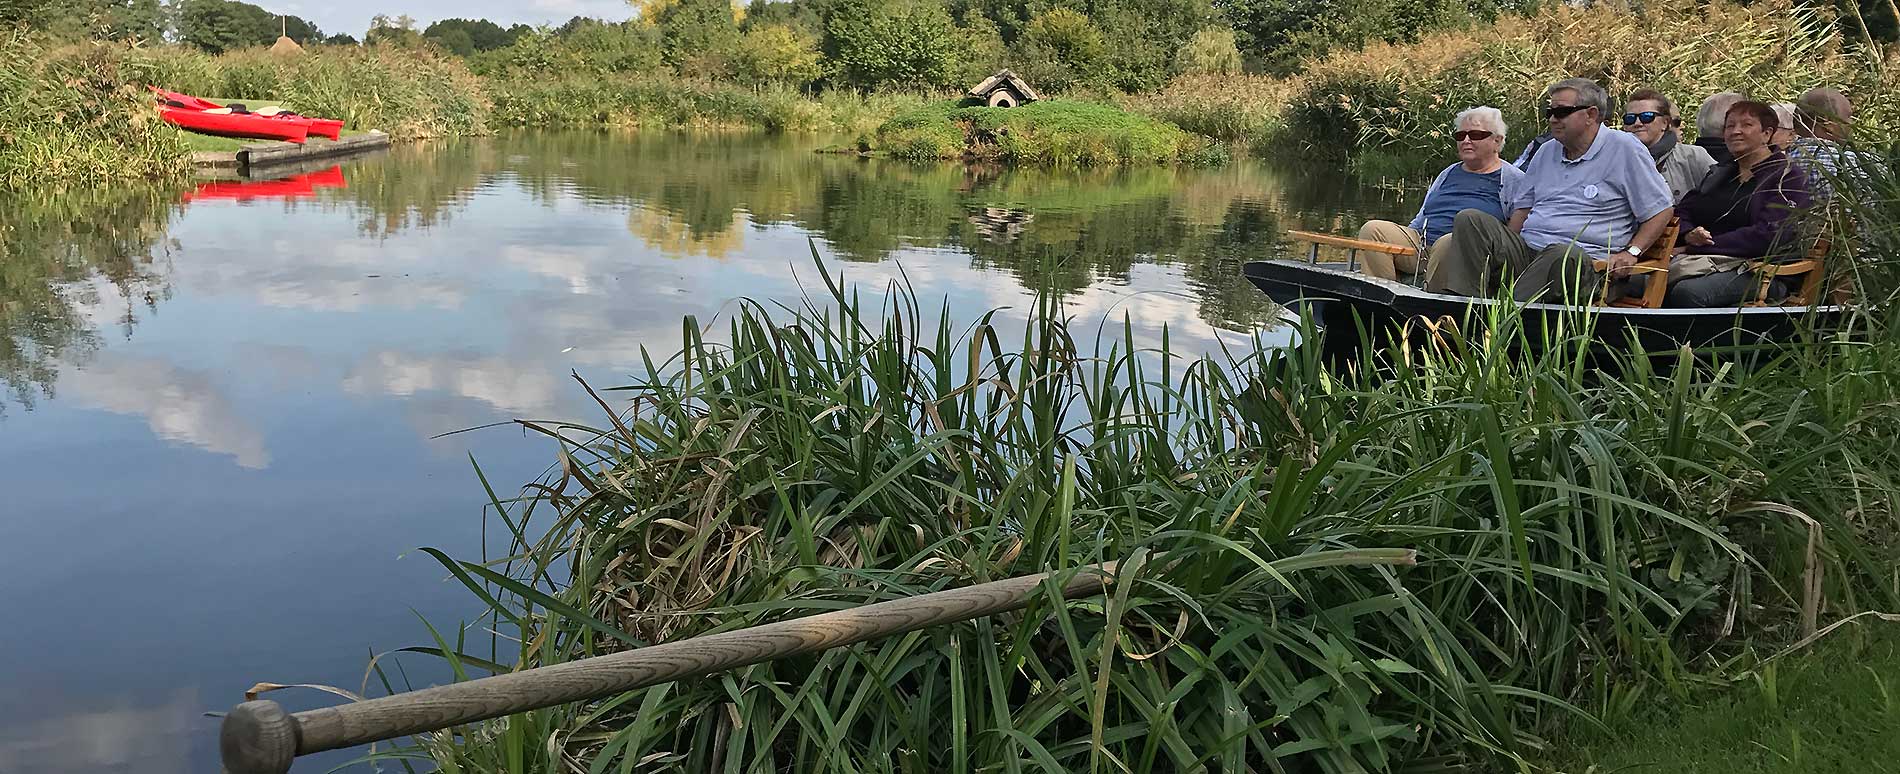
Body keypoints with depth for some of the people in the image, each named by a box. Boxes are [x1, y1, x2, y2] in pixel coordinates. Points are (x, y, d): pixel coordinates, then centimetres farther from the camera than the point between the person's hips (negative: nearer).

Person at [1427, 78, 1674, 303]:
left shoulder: (1625, 149, 5)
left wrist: (1631, 252, -8)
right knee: (1469, 220, -18)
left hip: (1584, 259, -6)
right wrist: (1503, 246, 7)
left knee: (1563, 254, -42)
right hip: (1525, 250, 6)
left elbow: (1660, 210, 4)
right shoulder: (1546, 152, 24)